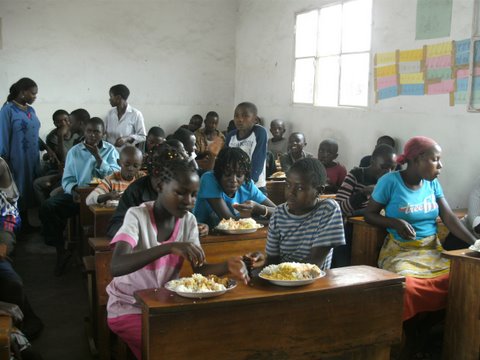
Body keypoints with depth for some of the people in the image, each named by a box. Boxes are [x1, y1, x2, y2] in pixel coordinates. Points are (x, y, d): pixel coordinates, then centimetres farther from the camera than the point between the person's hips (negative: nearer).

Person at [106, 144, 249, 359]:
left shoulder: (188, 221, -4)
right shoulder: (137, 216, -20)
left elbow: (200, 269, -9)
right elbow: (116, 267, -35)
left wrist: (227, 267, -30)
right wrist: (169, 247, -46)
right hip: (129, 308, -5)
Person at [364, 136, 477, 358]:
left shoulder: (432, 183, 6)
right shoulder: (390, 181, -10)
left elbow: (449, 217, 0)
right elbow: (369, 214, -4)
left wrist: (475, 242, -13)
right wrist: (395, 222, -21)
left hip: (432, 250, 5)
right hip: (401, 252, -5)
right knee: (407, 287, -33)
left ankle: (422, 328, 4)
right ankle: (409, 334, -2)